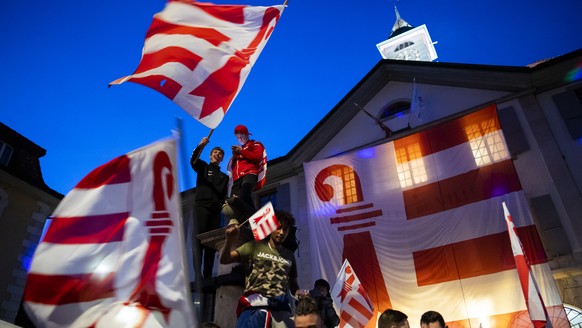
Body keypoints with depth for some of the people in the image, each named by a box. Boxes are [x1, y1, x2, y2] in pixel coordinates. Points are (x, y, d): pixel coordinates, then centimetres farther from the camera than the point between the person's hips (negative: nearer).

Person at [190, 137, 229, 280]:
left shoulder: (224, 176, 26)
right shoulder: (203, 167, 14)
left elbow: (224, 195, 19)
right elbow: (193, 160, -9)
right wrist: (200, 146, -26)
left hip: (215, 209, 4)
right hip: (201, 206, -4)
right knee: (200, 237, -17)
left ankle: (208, 274, -4)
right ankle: (198, 273, -25)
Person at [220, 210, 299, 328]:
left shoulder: (289, 255, 19)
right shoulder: (255, 246, 9)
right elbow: (224, 260, 1)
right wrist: (230, 241, -20)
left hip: (281, 307, 3)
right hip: (255, 304, -3)